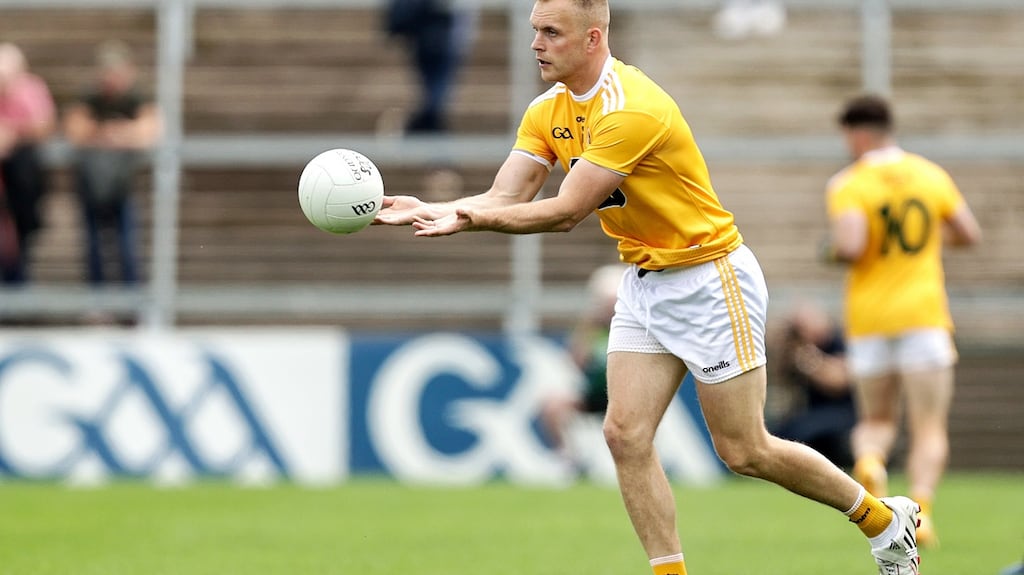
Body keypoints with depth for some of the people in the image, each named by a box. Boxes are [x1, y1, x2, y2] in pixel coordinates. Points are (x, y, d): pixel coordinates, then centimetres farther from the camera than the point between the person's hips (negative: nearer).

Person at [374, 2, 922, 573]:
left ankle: (885, 519, 18)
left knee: (745, 451, -1)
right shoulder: (549, 112, 1)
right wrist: (430, 211, -20)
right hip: (644, 285, 8)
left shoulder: (631, 108, -26)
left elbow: (568, 211, -28)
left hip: (709, 281, -8)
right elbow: (504, 199, -4)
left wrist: (474, 218, -33)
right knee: (625, 435, -6)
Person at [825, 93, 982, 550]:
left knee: (876, 421, 17)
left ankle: (869, 460, -16)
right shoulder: (931, 175, 4)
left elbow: (850, 246, -21)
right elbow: (970, 235, 8)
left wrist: (837, 248, 1)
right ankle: (920, 506, -25)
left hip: (868, 319, -1)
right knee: (929, 427, -1)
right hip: (923, 312, 1)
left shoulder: (849, 185, -7)